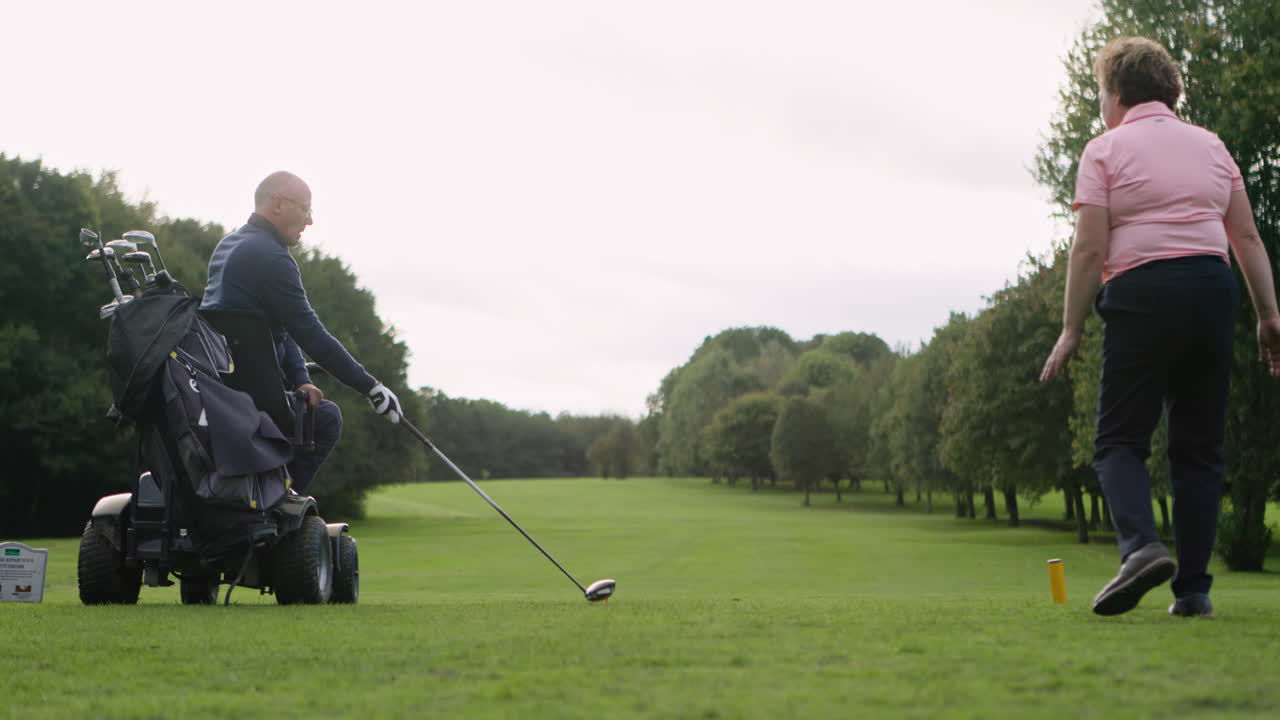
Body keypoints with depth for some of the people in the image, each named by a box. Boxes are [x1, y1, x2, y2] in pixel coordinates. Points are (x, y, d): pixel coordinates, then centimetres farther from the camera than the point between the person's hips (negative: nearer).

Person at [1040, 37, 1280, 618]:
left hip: (1141, 293, -4)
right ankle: (1192, 588, 6)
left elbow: (1090, 250, -6)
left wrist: (1071, 329, -2)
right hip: (1213, 291, 4)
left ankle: (1141, 545, -23)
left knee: (1119, 439, 3)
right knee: (1198, 446, 9)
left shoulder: (1105, 150, 2)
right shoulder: (1210, 144, 16)